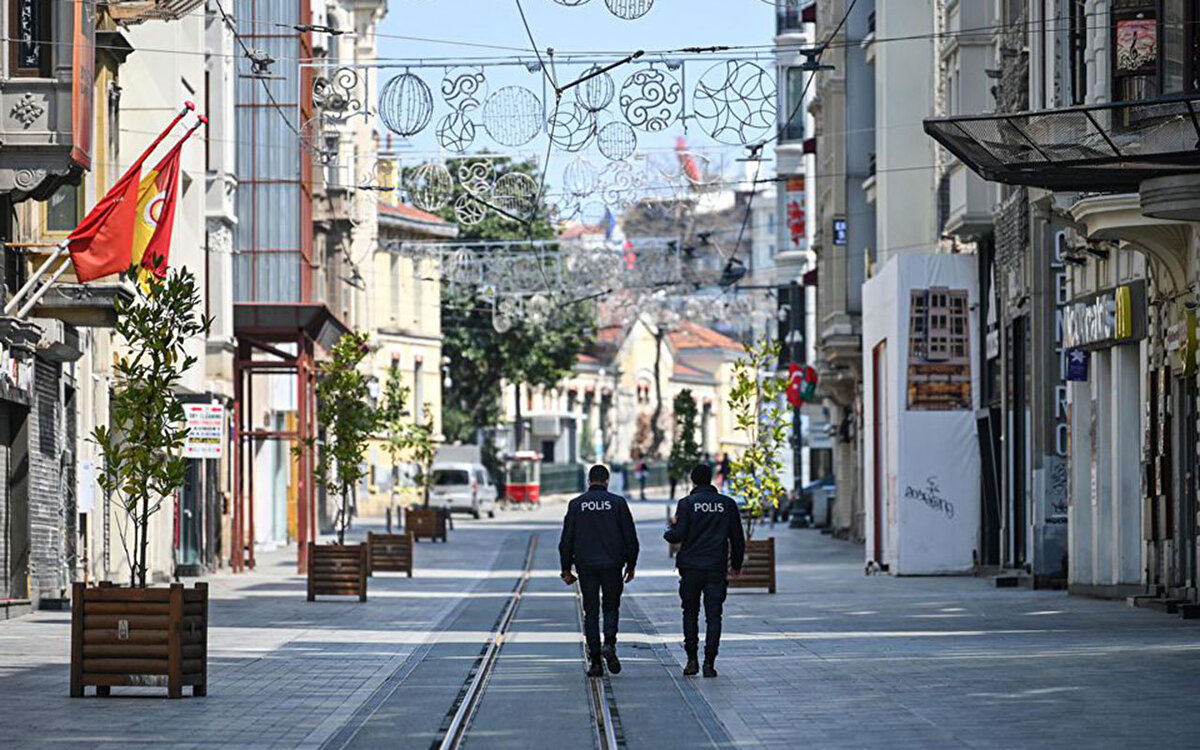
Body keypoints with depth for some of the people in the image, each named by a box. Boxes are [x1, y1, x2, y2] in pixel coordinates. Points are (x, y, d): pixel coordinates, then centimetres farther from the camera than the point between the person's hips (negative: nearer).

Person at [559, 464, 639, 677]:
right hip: (612, 564, -1)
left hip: (586, 566, 1)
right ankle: (609, 643, -13)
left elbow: (566, 540, 3)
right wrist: (631, 565, 10)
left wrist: (566, 569, 10)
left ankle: (595, 661, 2)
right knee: (611, 607, 12)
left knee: (591, 612, 6)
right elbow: (630, 537, 0)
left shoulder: (576, 504, 2)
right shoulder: (618, 503, -1)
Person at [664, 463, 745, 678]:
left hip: (691, 568, -1)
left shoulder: (687, 503, -5)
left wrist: (668, 532, 13)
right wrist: (736, 564, 19)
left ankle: (692, 659, 7)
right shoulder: (727, 504, 3)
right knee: (713, 616, 2)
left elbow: (678, 535, -11)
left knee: (690, 613, 13)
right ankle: (709, 663, -5)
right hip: (716, 569, 1)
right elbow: (738, 538, 7)